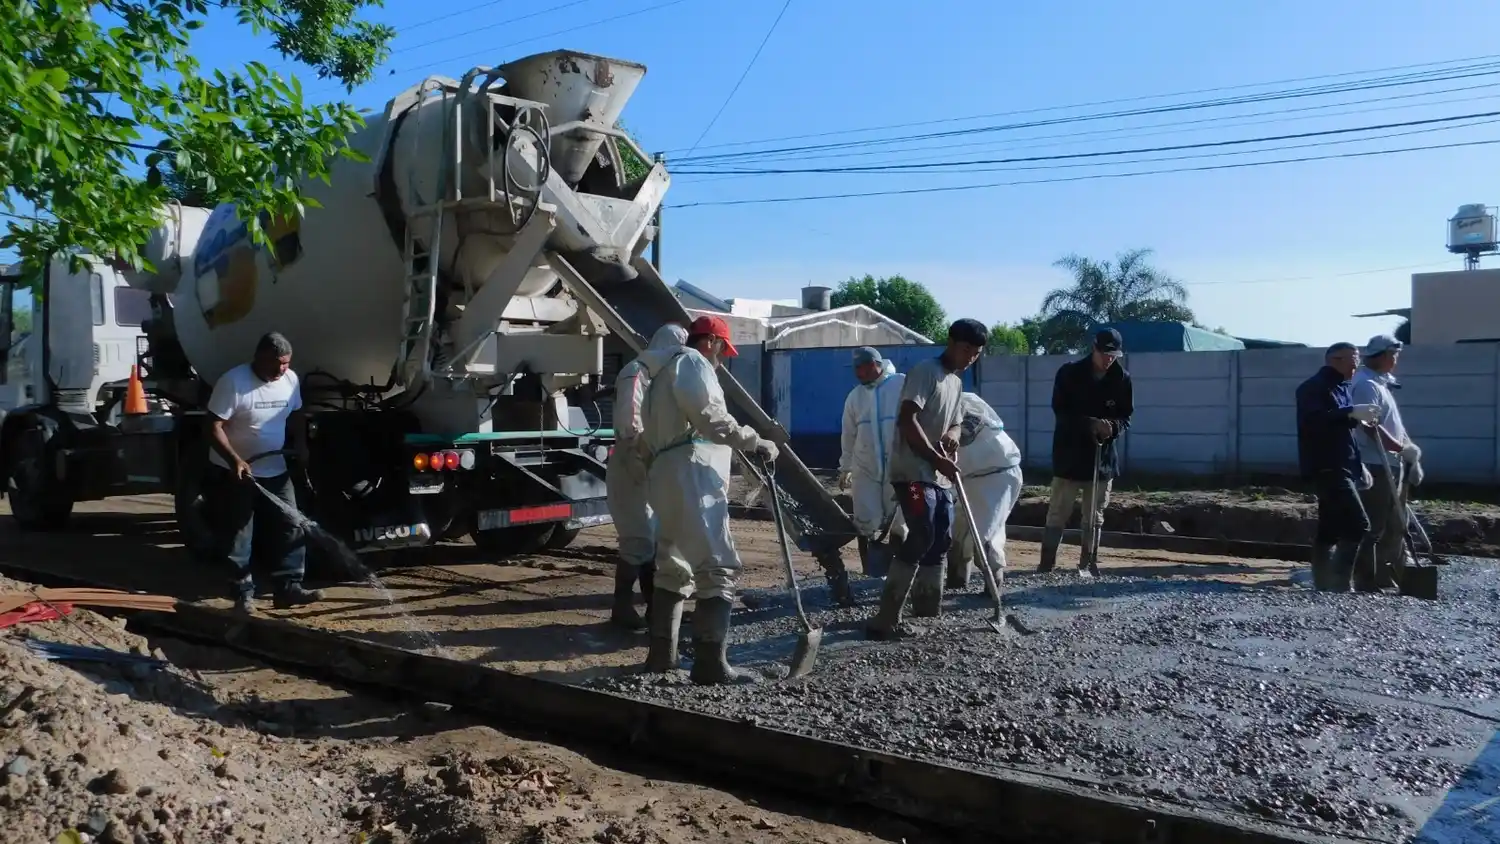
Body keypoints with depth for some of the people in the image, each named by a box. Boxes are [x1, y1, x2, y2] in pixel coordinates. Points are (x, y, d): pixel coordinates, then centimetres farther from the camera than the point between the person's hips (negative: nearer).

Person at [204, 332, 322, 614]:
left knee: (291, 527, 1)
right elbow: (214, 427, -20)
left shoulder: (291, 380, -1)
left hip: (275, 470, 6)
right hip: (232, 471, -5)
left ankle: (288, 587, 6)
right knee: (237, 536, 2)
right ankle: (243, 591, 11)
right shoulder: (233, 381, -19)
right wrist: (235, 460, -32)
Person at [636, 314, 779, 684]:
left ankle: (661, 654, 20)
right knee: (717, 567, -13)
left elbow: (651, 429, 26)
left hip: (668, 473, 11)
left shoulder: (667, 370, 30)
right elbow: (709, 416, -15)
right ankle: (710, 664, -16)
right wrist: (755, 442, -11)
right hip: (691, 473, -11)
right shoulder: (690, 361, 0)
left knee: (673, 567, 16)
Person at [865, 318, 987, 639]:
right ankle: (885, 619, -16)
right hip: (913, 472, -10)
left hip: (939, 476, 10)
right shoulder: (925, 372, -11)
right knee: (922, 538, -17)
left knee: (941, 540, 11)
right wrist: (936, 458, -22)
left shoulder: (957, 383, 17)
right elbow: (907, 420, -20)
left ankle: (927, 613, 22)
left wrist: (952, 436, 0)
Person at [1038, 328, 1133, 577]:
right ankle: (1047, 565, 3)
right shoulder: (1069, 373, -9)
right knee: (1058, 513, -2)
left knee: (1095, 516, 9)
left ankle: (1087, 564, 18)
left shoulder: (1122, 379, 0)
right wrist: (1091, 424, -24)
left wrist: (1113, 427, -20)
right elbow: (1060, 411, -12)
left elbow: (1126, 416, 3)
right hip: (1070, 454, -3)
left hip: (1104, 456, 3)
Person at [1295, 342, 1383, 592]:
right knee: (1358, 524, -15)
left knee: (1329, 530, 9)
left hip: (1342, 467, 10)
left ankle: (1323, 586, 12)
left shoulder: (1343, 388, 19)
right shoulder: (1314, 387, -11)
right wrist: (1352, 413, -35)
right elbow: (1313, 421, -29)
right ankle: (1339, 584, -12)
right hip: (1326, 467, -10)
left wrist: (1358, 465, 22)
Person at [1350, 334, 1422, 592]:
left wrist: (1411, 455, 12)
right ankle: (1367, 583, -2)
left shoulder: (1381, 383, 18)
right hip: (1375, 467, -11)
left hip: (1392, 466, 11)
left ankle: (1394, 579, 26)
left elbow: (1394, 425, 20)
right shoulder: (1366, 384, -14)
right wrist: (1404, 449, -18)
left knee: (1395, 526, 16)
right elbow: (1371, 427, -23)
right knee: (1372, 529, -6)